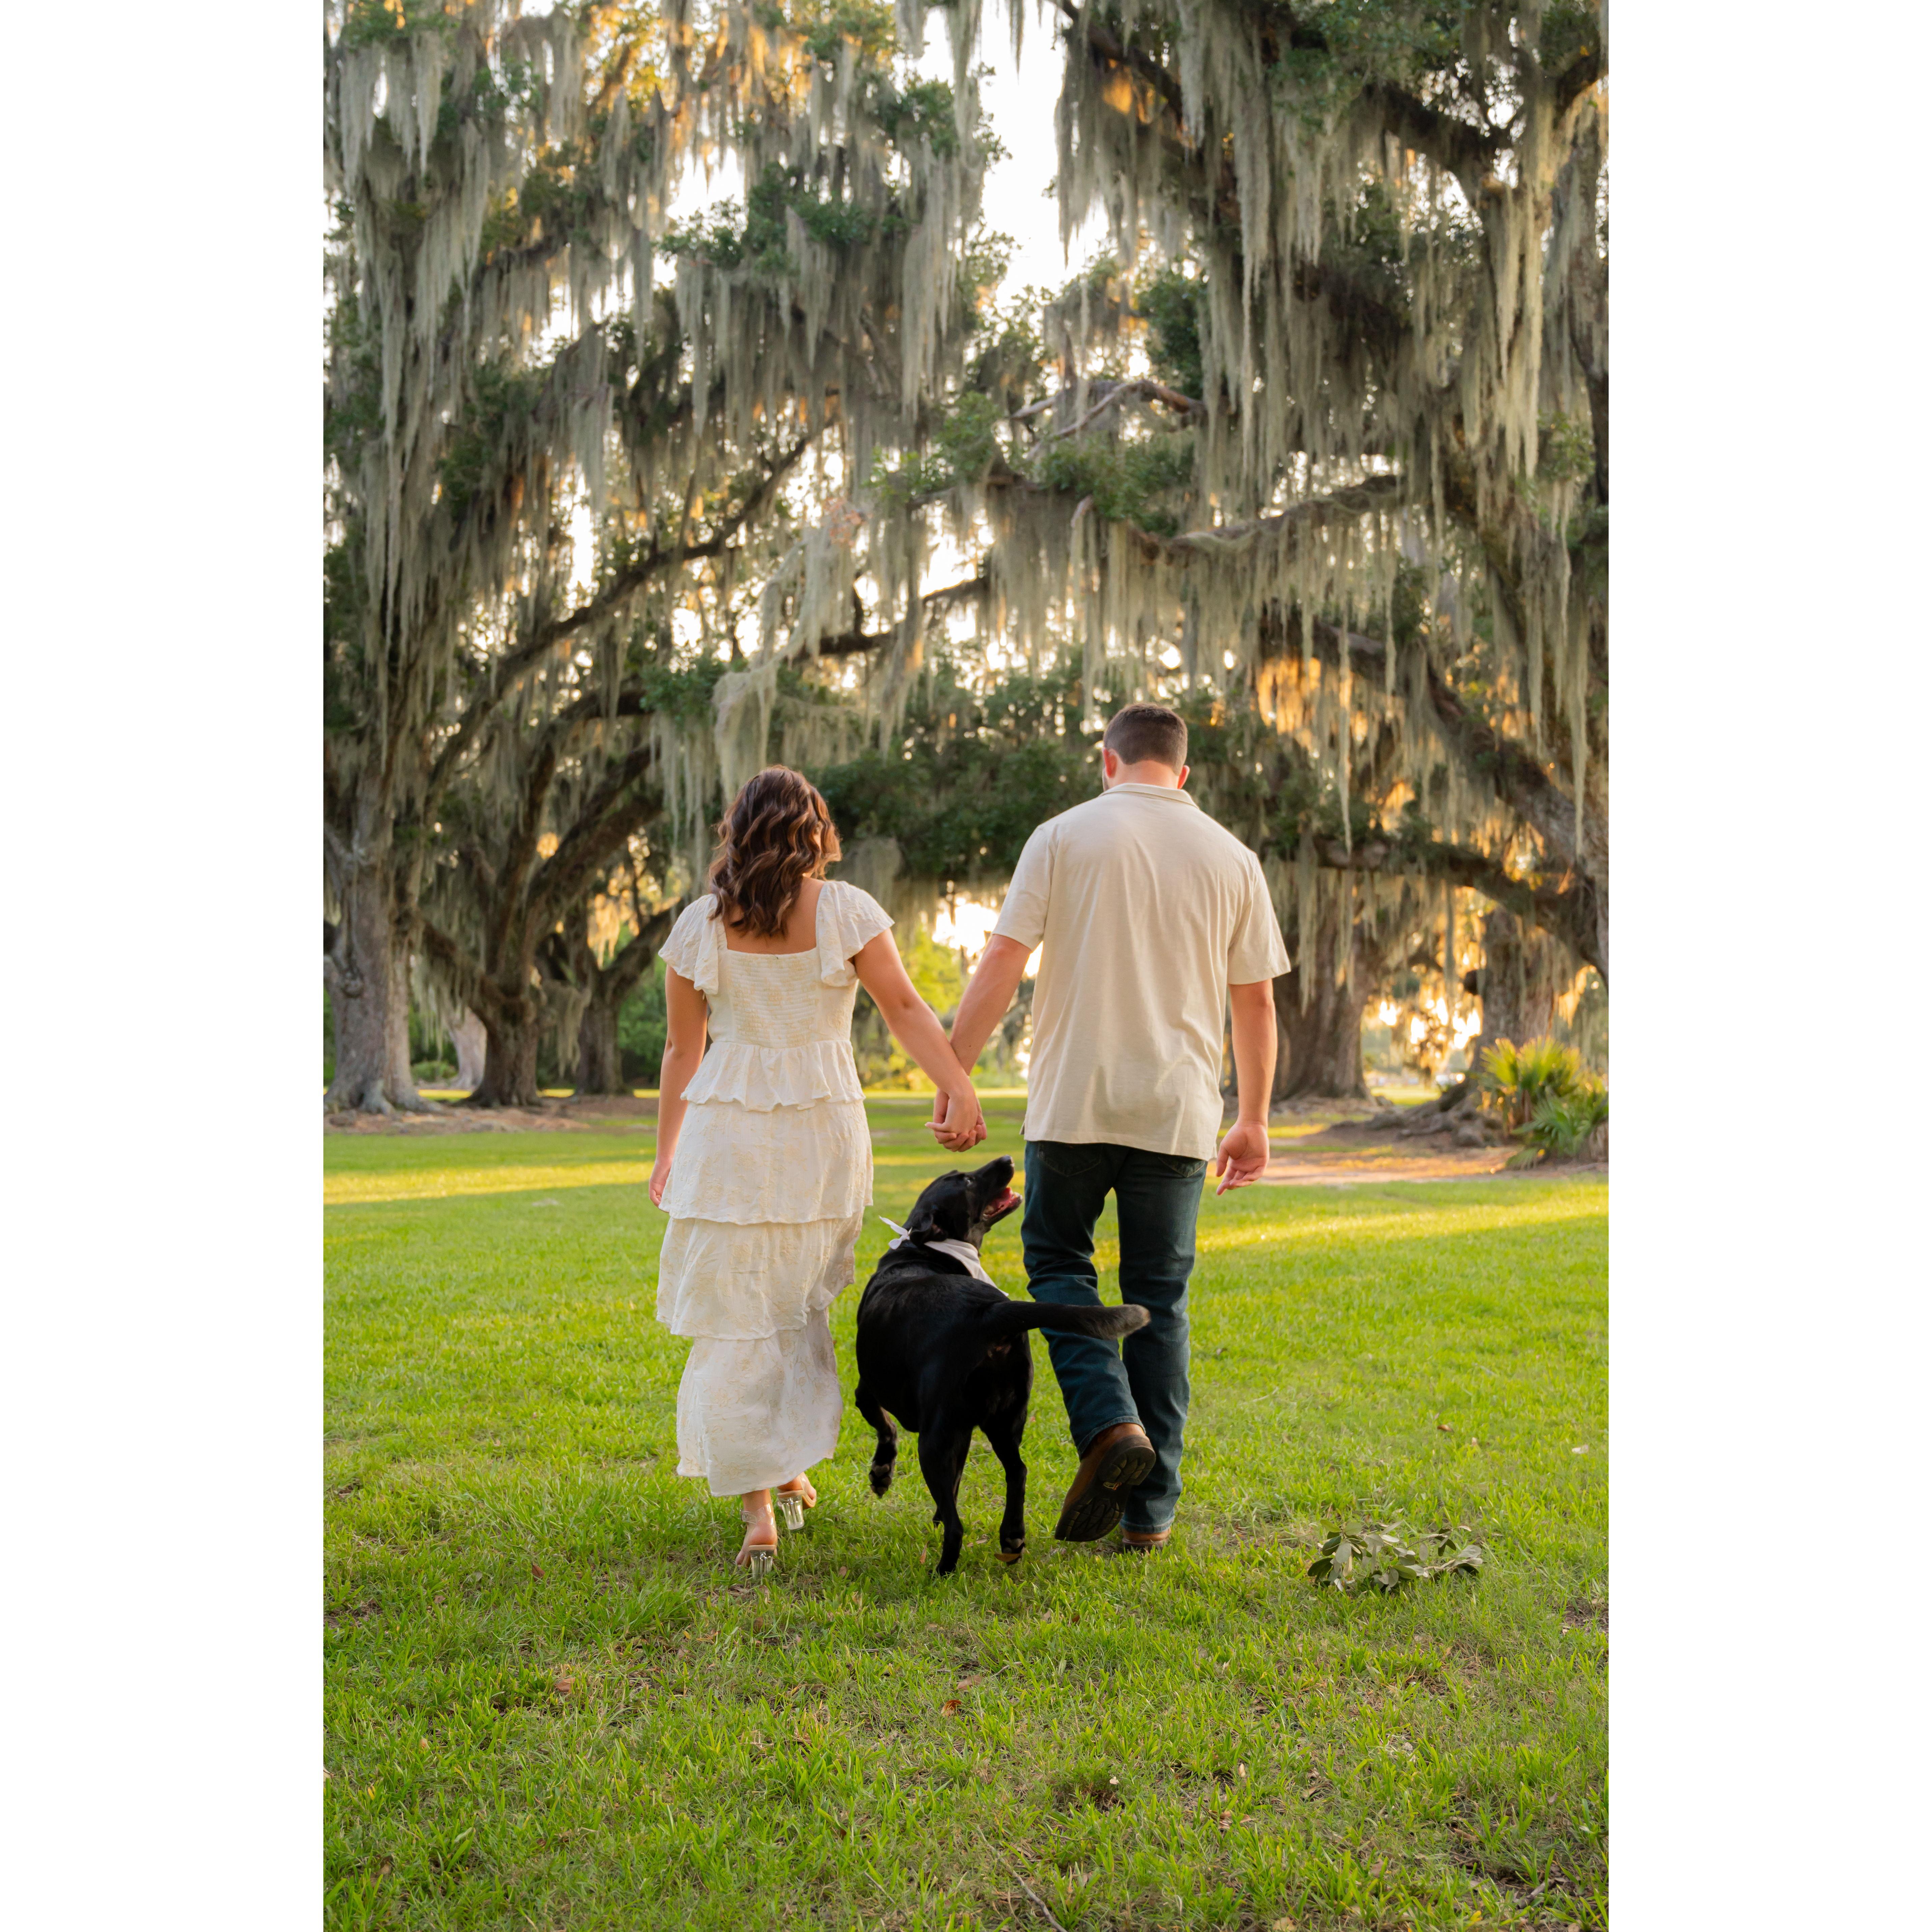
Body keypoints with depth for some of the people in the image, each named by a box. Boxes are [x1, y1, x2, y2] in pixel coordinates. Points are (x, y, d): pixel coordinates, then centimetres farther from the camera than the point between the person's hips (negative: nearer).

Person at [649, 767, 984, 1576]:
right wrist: (960, 1089, -11)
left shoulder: (700, 924, 2)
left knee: (736, 1321, 3)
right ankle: (792, 1469, 26)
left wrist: (667, 1152, 16)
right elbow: (904, 1007, -8)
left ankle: (758, 1504, -4)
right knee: (799, 1306, 19)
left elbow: (682, 1048, 7)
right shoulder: (846, 910, 0)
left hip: (730, 1129, -1)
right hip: (826, 1130, 1)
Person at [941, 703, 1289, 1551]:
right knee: (1159, 1298, 9)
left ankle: (1110, 1423, -9)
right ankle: (1151, 1508, 11)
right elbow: (1256, 1002, 8)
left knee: (1058, 1260, 14)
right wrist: (1254, 1121, 16)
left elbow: (1001, 962, -6)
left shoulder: (1065, 837, 0)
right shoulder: (1231, 858, 7)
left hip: (1075, 1099, -2)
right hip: (1177, 1107, 2)